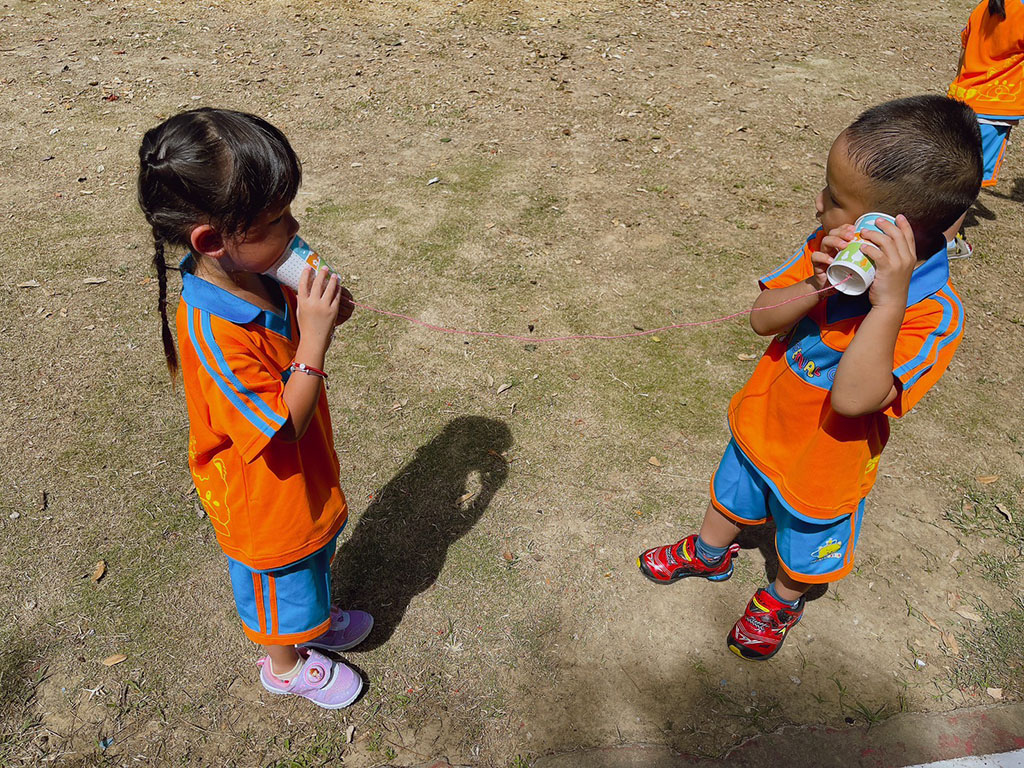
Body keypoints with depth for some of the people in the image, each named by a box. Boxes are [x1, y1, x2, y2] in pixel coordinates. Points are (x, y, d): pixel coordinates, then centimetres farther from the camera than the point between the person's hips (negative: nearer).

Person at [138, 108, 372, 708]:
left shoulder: (253, 280, -11)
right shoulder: (214, 334, -38)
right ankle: (285, 664, 51)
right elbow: (283, 427, -32)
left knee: (315, 561, 33)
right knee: (281, 588, 22)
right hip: (268, 506, -8)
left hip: (306, 478, 8)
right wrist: (314, 337, -39)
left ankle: (317, 621, 62)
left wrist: (322, 314, -16)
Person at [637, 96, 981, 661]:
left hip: (822, 465, -4)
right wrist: (816, 286, -33)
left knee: (802, 550, 24)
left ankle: (781, 599, 57)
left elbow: (853, 397, -42)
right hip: (762, 424, 5)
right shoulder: (832, 248, -16)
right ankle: (709, 554, 62)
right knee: (731, 496, 31)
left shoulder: (933, 312, -32)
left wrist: (888, 302, -48)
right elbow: (762, 319, -16)